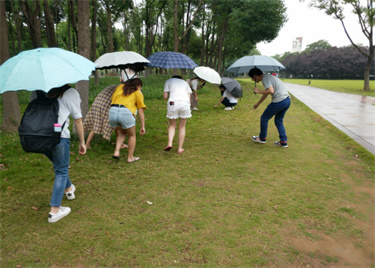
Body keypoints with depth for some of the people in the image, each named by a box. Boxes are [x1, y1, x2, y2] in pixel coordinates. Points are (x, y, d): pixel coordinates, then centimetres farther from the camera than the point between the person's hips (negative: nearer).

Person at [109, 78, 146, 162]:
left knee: (122, 132, 30)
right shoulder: (138, 93, 15)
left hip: (112, 111, 4)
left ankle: (116, 151, 16)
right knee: (132, 135, 20)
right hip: (125, 112, -4)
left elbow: (112, 98, 28)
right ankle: (130, 157, 25)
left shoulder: (120, 87, 26)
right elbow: (141, 111, 12)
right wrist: (142, 126, 16)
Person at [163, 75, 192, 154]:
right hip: (185, 103, 1)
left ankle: (170, 143, -7)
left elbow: (165, 97, 11)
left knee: (172, 125, 14)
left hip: (173, 103, -1)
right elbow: (189, 97, 14)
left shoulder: (168, 81, 21)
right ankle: (180, 148, 12)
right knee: (182, 127, 11)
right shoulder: (185, 82, 27)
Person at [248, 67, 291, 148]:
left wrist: (258, 91, -10)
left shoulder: (265, 79, -9)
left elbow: (271, 91, -24)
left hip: (279, 102, -9)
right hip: (287, 100, 9)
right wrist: (258, 103, 40)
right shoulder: (268, 77, 22)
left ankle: (262, 138, 23)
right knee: (279, 121, 20)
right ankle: (284, 142, 20)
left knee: (264, 118, 8)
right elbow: (266, 93, 32)